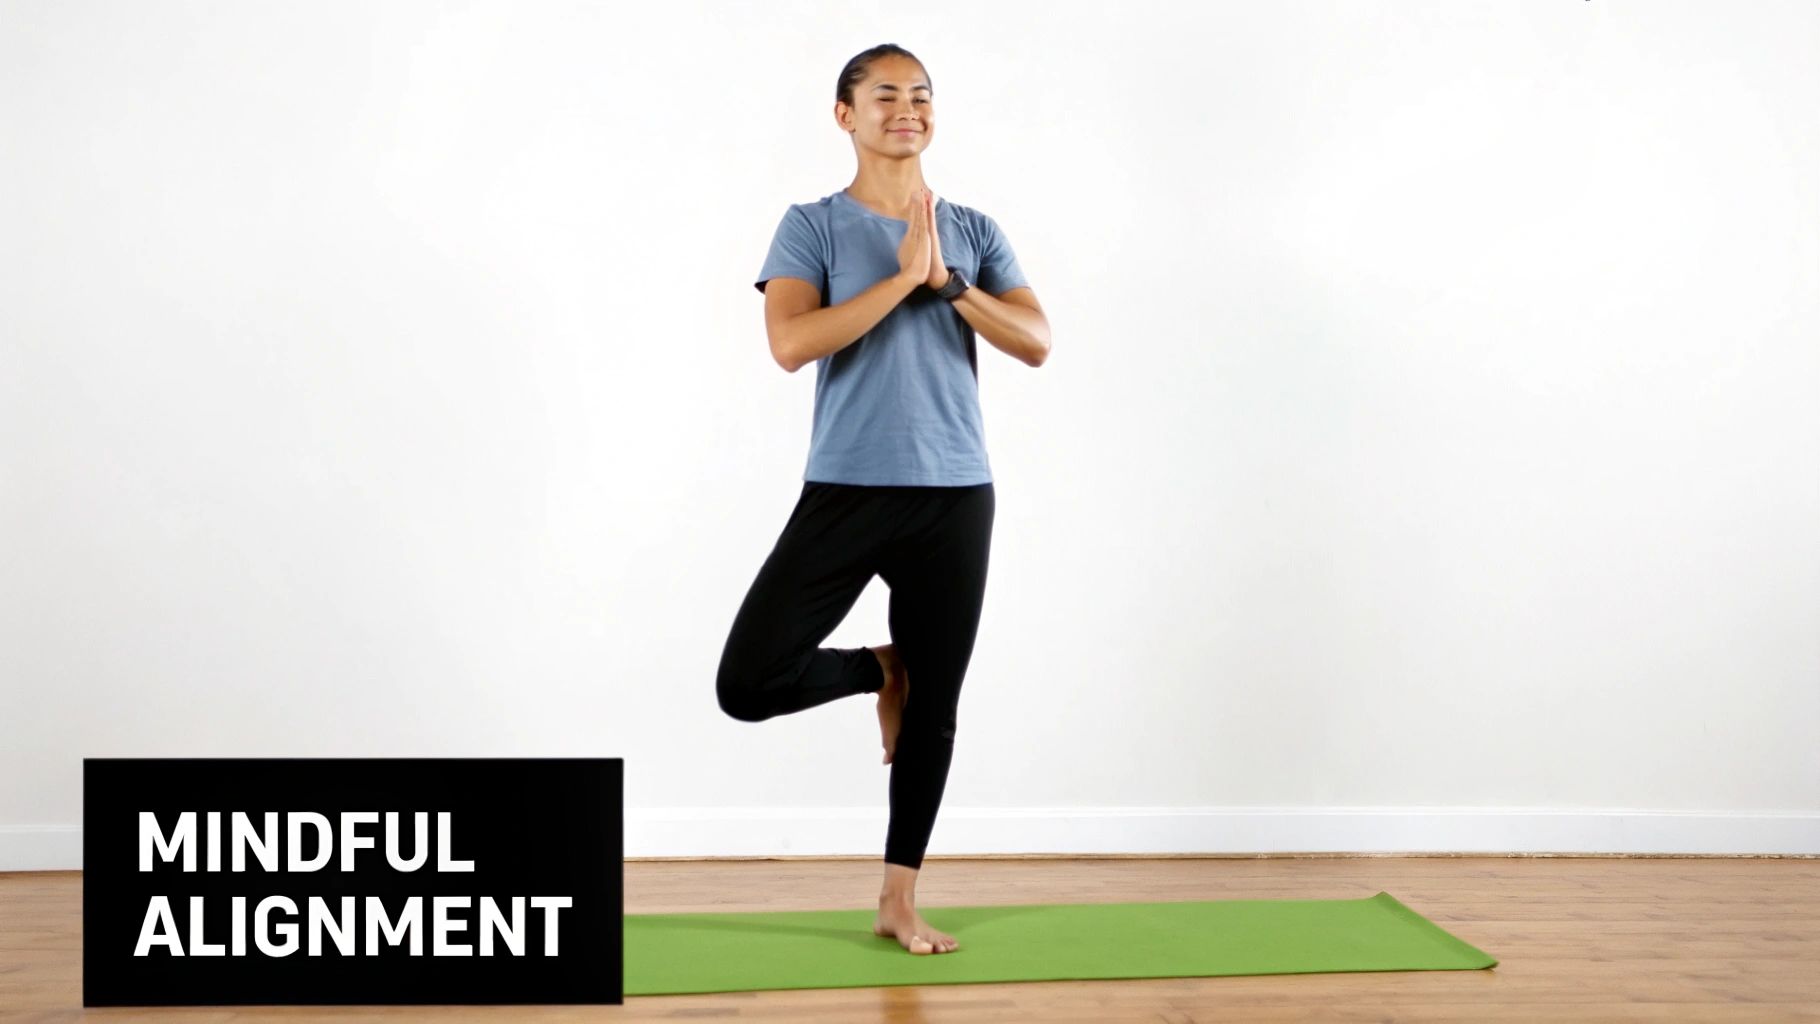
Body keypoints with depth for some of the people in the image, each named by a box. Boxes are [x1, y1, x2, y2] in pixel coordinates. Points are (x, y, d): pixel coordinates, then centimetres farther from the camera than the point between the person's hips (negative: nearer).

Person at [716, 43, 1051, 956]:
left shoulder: (975, 232, 10)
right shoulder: (812, 226, 0)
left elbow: (1036, 345, -1)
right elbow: (791, 344, -16)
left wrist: (947, 280, -13)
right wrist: (903, 276, -16)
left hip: (954, 497, 2)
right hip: (844, 493, -2)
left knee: (936, 711, 7)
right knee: (749, 683, -11)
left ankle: (898, 902, 22)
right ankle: (879, 671, 18)